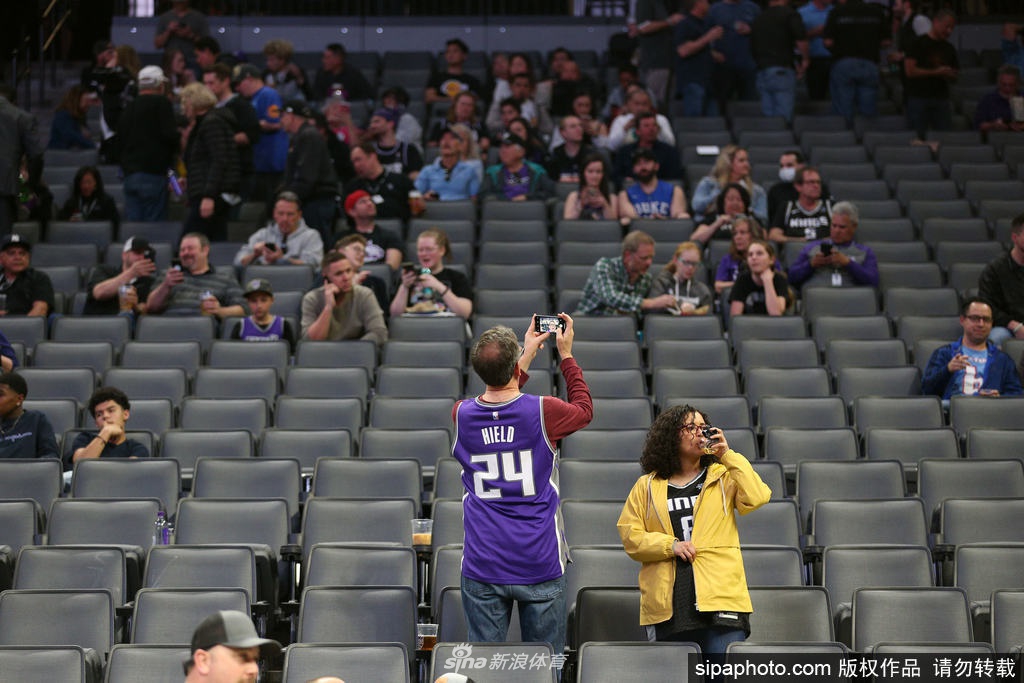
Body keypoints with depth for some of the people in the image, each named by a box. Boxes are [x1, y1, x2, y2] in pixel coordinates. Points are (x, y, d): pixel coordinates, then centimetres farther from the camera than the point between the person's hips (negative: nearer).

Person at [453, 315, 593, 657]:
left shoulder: (461, 415, 0)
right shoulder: (543, 412, -9)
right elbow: (584, 409, 15)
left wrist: (526, 356, 30)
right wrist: (566, 355, 24)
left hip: (482, 566, 2)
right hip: (540, 565, -2)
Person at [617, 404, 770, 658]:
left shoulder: (723, 477, 12)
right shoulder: (647, 486, 12)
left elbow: (757, 498, -6)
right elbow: (630, 535, 6)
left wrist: (728, 455, -6)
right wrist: (670, 545, -9)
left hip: (721, 599, -1)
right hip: (667, 606, 1)